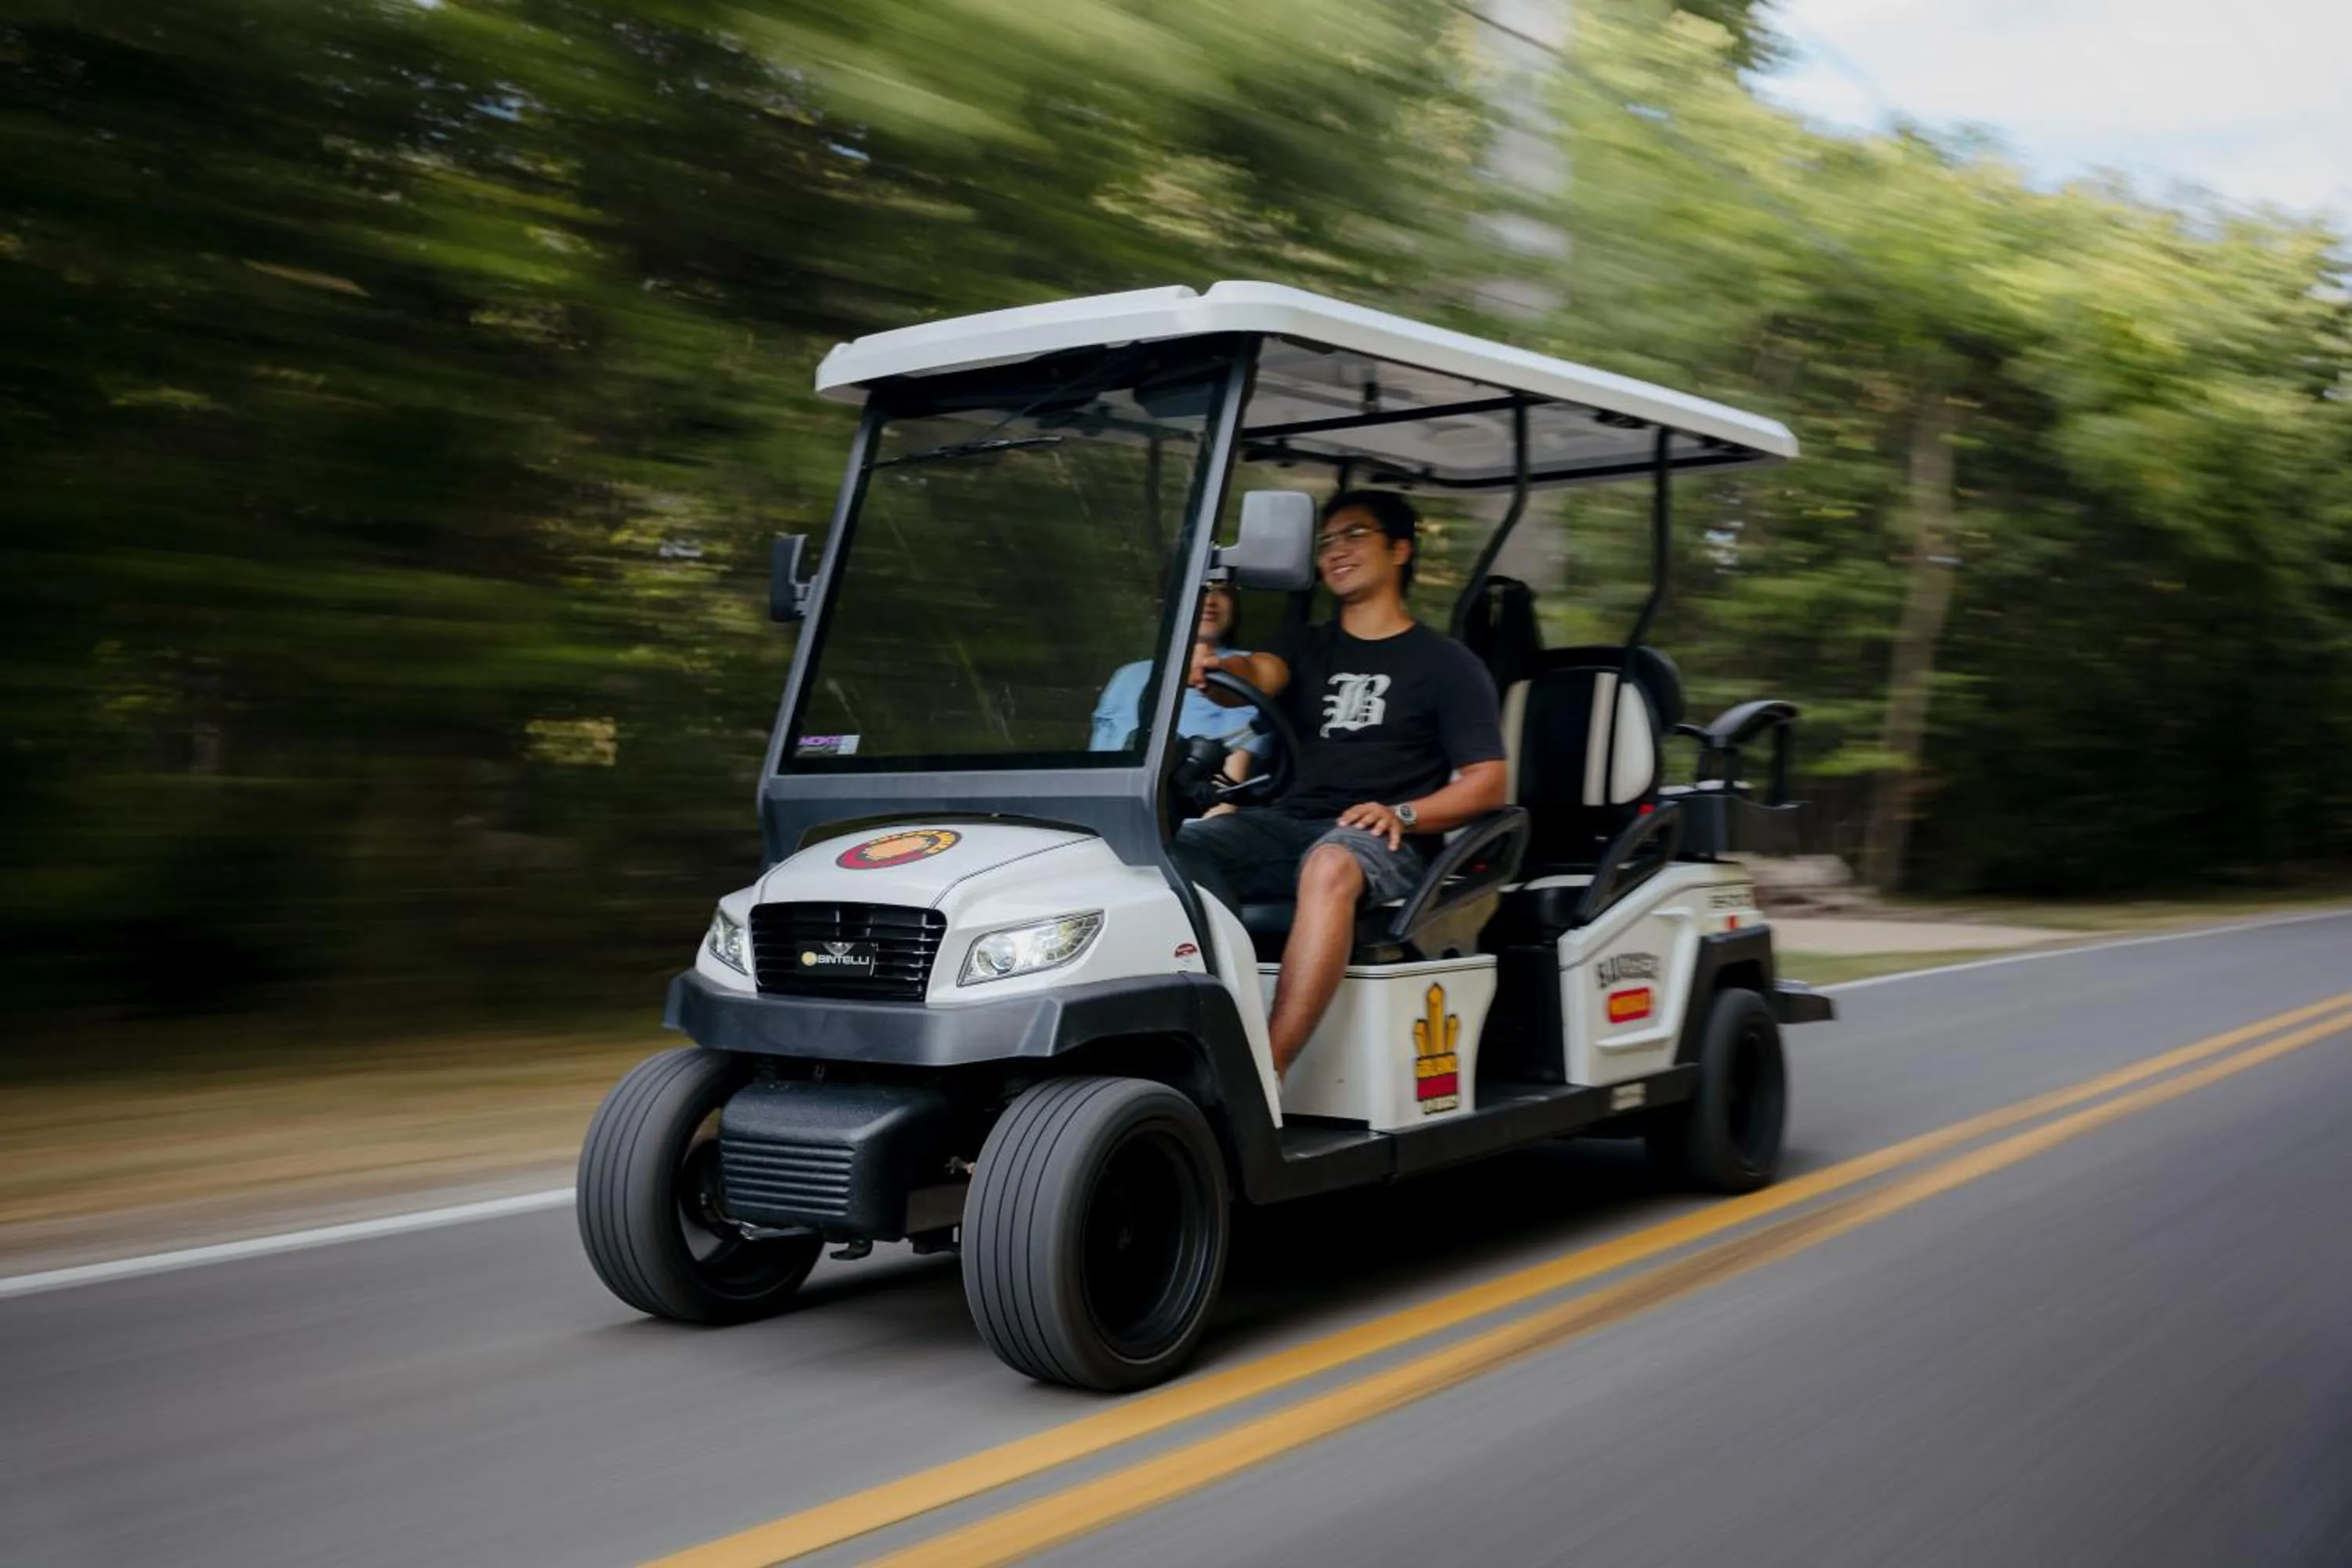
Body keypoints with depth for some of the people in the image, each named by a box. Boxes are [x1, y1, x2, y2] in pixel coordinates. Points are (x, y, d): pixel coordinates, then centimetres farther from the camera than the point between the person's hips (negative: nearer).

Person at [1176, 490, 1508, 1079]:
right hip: (1286, 825, 4)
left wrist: (1404, 814, -14)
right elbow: (1256, 675, -1)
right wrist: (1209, 669, -25)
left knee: (1330, 865, -40)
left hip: (1378, 841, -4)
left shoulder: (1448, 664, 12)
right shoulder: (1307, 648, 23)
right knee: (1177, 849, -26)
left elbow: (1488, 783, 4)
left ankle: (1267, 1074, -44)